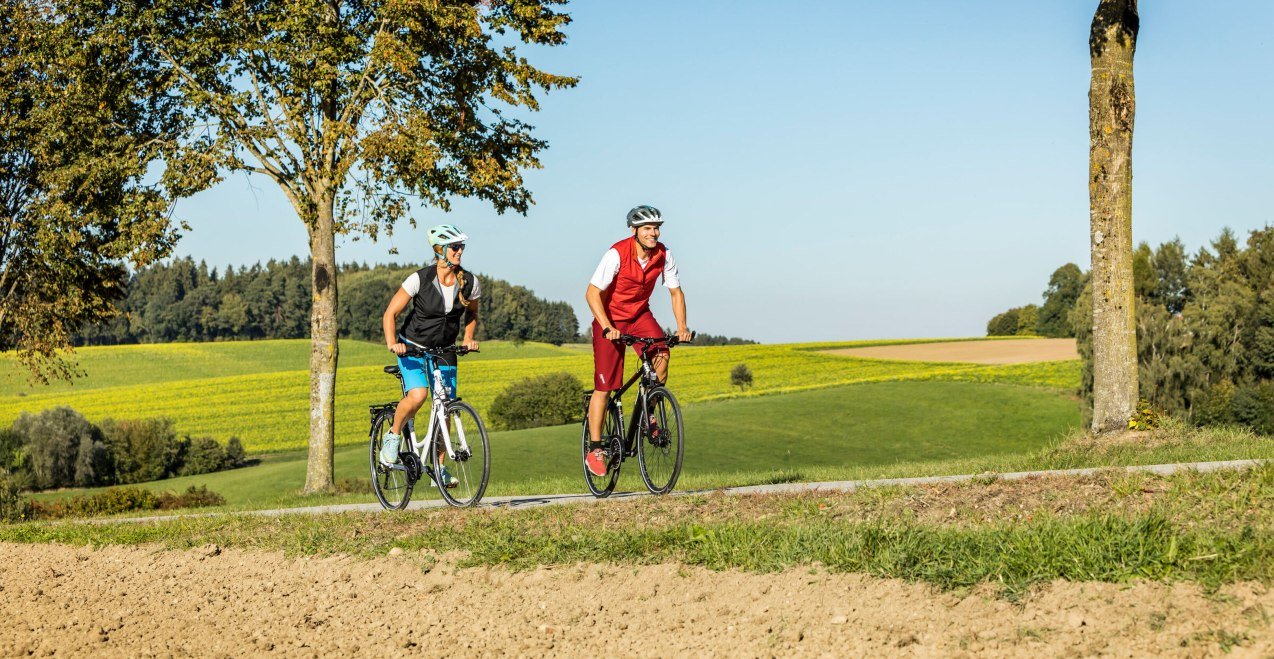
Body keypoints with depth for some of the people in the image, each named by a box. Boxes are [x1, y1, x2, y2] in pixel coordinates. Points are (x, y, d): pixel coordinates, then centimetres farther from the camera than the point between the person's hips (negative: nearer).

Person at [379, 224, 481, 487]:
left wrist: (469, 338, -6)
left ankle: (438, 467, 13)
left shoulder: (469, 283, -8)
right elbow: (390, 313, -14)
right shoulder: (420, 279, -19)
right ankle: (393, 436, -1)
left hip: (445, 351, 4)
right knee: (418, 396, -28)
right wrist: (392, 343, -29)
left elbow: (472, 314, 12)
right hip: (413, 347, -4)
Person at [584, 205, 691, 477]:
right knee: (604, 386, -8)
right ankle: (595, 450, 1)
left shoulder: (663, 255, -12)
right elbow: (592, 293, -25)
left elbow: (676, 292, -3)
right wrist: (607, 327, -36)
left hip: (639, 315, 4)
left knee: (661, 352, -27)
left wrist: (682, 326, -18)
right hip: (610, 318, -4)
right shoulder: (617, 254, -25)